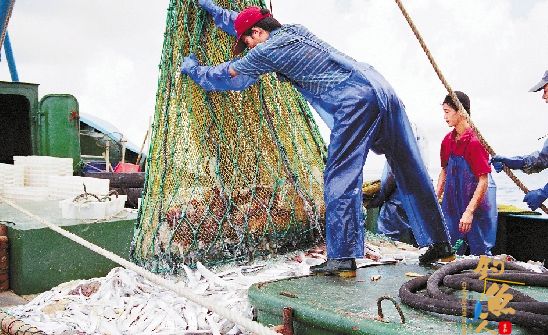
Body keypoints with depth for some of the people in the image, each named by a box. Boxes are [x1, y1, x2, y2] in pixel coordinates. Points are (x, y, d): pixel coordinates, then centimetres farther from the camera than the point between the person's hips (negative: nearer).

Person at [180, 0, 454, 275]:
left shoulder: (268, 49, 1)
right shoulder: (295, 30, 24)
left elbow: (229, 74, 16)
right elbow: (244, 25, 40)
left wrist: (193, 69, 33)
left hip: (356, 101, -9)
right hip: (383, 90, 9)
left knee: (340, 178, -8)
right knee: (411, 176, 10)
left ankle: (342, 257, -11)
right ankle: (440, 243, 18)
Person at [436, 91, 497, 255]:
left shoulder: (475, 141, -18)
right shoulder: (448, 140, 5)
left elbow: (484, 180, -19)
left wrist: (469, 211, -23)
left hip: (476, 204, -7)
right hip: (453, 203, 7)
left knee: (480, 251, 4)